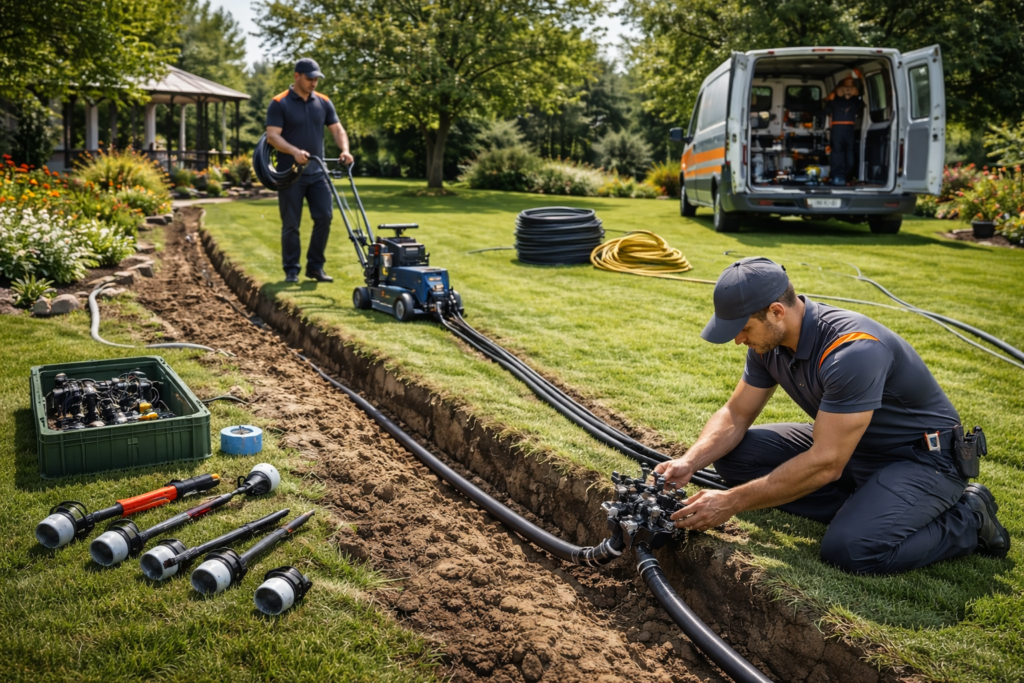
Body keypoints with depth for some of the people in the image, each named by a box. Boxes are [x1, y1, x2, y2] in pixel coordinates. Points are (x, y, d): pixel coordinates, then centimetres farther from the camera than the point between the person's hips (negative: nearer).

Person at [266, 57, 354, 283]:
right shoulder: (279, 104, -6)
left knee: (324, 217, -2)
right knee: (291, 224, 1)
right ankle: (291, 270, 12)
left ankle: (315, 266, 10)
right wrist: (294, 151, -29)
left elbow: (337, 130, 7)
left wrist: (345, 150, -13)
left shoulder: (323, 103, 9)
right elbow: (272, 136, -13)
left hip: (317, 172, 4)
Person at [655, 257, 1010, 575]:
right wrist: (689, 463, -18)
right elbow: (736, 415, 1)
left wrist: (731, 502, -31)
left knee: (850, 548, -31)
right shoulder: (769, 339, -8)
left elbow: (825, 464, -34)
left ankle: (968, 519, -3)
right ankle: (861, 508, -1)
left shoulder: (852, 350, -34)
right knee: (734, 453, -6)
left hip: (920, 457, -7)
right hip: (845, 444, 8)